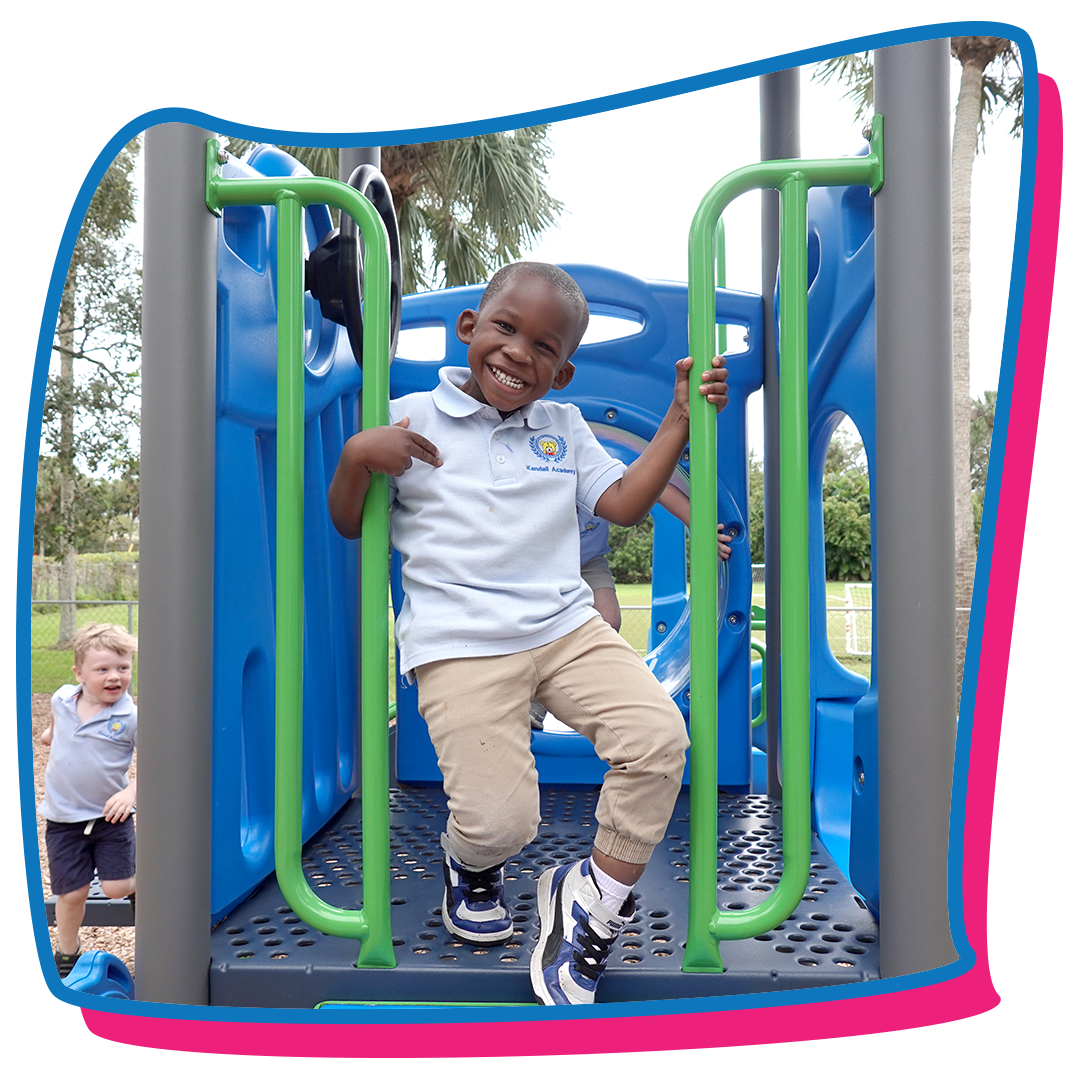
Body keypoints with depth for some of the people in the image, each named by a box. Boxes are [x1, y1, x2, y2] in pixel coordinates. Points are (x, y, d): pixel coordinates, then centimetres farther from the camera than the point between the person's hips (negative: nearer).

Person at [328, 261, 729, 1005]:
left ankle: (595, 901, 6)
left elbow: (624, 503, 13)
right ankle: (472, 861, 27)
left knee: (660, 736, -17)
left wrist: (681, 421, 8)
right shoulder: (412, 419, 6)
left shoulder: (565, 428, 18)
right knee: (499, 820, -15)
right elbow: (349, 525, 9)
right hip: (460, 647, -4)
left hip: (567, 626, 4)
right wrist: (357, 456, -11)